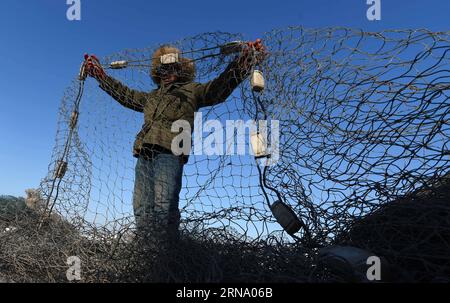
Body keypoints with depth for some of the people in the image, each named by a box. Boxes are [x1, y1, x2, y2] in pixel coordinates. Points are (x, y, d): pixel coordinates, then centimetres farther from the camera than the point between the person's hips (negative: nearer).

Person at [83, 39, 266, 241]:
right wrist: (99, 74, 47)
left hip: (169, 153, -6)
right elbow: (125, 94, 43)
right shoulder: (152, 96, 33)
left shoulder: (192, 90, 16)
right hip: (144, 154, 7)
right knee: (142, 210, 1)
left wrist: (245, 60, -12)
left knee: (164, 207, -18)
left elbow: (219, 87, 1)